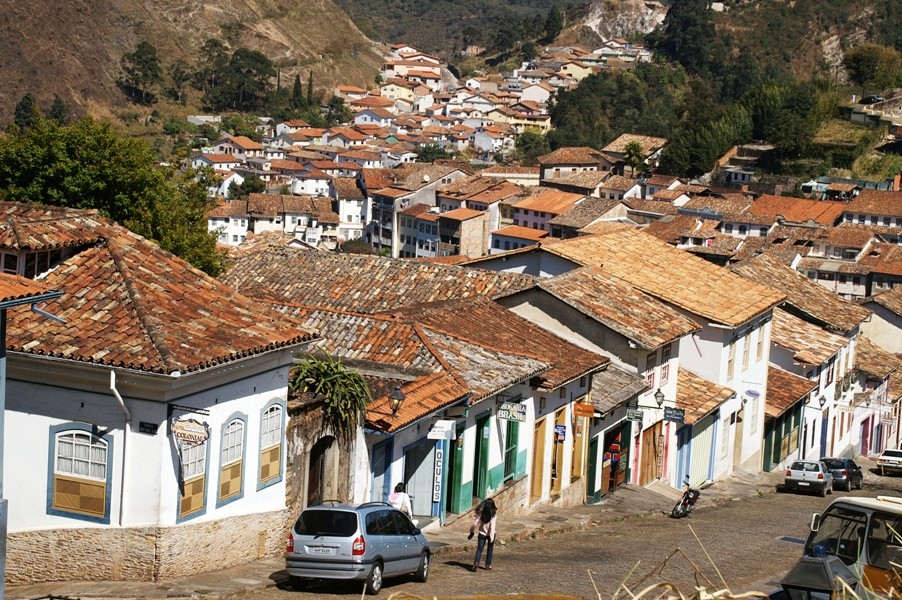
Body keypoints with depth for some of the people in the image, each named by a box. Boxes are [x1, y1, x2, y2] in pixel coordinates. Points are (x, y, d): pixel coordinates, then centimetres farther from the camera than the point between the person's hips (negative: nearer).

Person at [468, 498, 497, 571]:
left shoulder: (480, 512, -8)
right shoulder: (493, 514, -15)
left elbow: (475, 523, -6)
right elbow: (492, 526, -19)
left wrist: (472, 532, 4)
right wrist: (492, 537, -19)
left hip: (482, 534, 1)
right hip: (490, 534, -1)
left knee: (479, 549, 4)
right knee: (490, 550, 16)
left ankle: (476, 563, -16)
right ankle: (488, 565, 20)